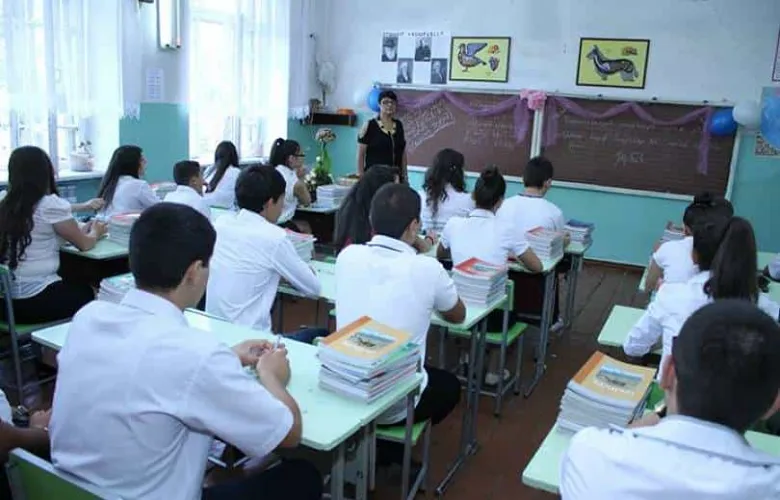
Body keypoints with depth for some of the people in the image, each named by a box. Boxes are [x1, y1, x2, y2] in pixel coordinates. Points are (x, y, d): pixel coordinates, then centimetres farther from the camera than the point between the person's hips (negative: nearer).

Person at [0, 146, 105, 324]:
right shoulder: (50, 204, -12)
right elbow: (84, 244, -1)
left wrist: (82, 230, 22)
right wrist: (95, 232, 19)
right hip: (36, 300, -6)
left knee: (74, 286, 27)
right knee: (89, 292, 20)